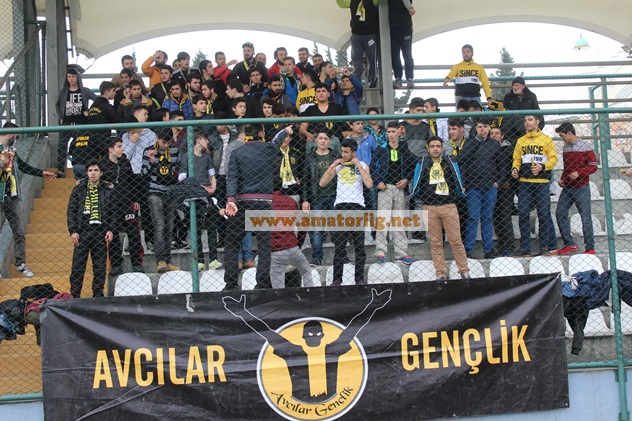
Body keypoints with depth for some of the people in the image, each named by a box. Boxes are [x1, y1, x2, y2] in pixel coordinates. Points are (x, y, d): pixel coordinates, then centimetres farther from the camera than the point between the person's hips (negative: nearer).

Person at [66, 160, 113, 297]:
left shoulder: (108, 190, 7)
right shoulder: (78, 189, 7)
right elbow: (71, 211, 6)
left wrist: (110, 229, -3)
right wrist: (73, 231, -4)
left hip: (101, 233, 1)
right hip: (82, 232, 0)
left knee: (100, 268, 4)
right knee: (77, 267, -1)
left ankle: (98, 296, 13)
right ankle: (74, 297, 7)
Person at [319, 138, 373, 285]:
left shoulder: (362, 165, 7)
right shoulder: (338, 165, 11)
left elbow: (369, 184, -10)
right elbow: (322, 183, 5)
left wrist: (359, 166, -8)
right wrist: (332, 166, -2)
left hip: (357, 206, -1)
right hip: (340, 206, 1)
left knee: (359, 244, 1)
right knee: (339, 245, 0)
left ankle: (359, 278, 7)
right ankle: (337, 279, 3)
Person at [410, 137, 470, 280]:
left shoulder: (450, 161, 8)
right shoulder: (422, 163, 8)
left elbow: (457, 181, 14)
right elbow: (417, 183, 13)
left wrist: (458, 194, 10)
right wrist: (419, 198, 10)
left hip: (449, 206, -1)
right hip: (429, 208, 1)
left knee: (456, 240, -2)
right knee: (435, 242, 3)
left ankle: (464, 271, 7)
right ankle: (441, 273, 9)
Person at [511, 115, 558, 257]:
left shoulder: (546, 139, 4)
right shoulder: (521, 141, 14)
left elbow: (554, 159, 1)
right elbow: (517, 159, 14)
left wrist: (542, 167, -15)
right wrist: (515, 168, -6)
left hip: (542, 183, -3)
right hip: (524, 182, 3)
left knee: (544, 215, -1)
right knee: (523, 214, -3)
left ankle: (545, 247, 6)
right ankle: (525, 248, 1)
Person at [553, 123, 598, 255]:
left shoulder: (585, 146, -6)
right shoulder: (566, 148, 12)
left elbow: (593, 166, -9)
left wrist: (578, 173, -21)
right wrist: (562, 178, 6)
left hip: (582, 188, -6)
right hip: (567, 188, 6)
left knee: (586, 218, -4)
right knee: (560, 213, -3)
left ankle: (590, 248, 1)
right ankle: (569, 244, 2)